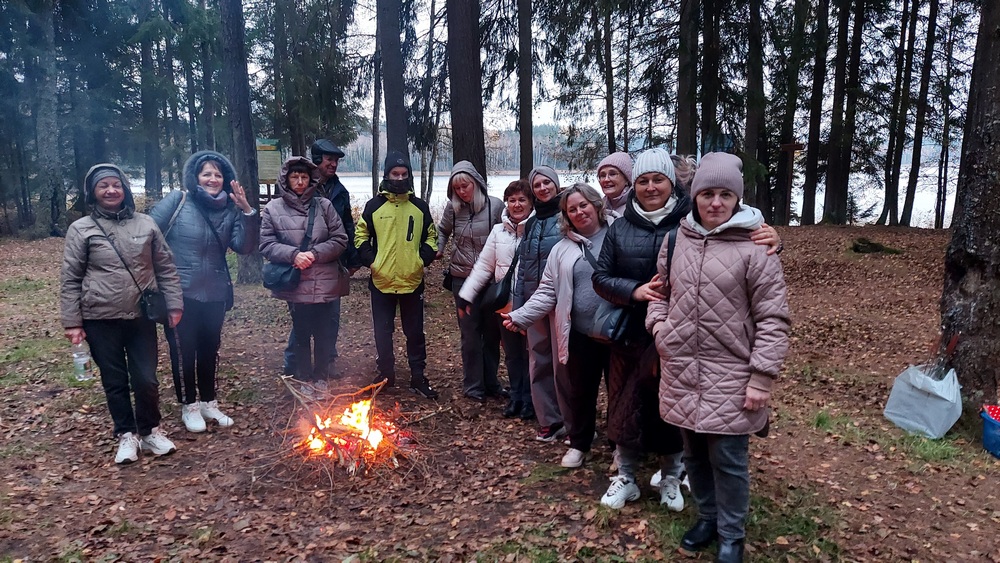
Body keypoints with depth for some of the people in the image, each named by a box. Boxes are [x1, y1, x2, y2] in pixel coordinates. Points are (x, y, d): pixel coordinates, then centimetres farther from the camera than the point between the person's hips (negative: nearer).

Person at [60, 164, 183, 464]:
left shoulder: (146, 224, 4)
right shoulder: (81, 229, -1)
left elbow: (166, 268, 8)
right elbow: (70, 280, 0)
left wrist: (174, 304, 3)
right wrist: (72, 322, -4)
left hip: (142, 316, 1)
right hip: (101, 319, -1)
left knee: (146, 379, 4)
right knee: (115, 382, 9)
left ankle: (149, 431, 25)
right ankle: (126, 435, 25)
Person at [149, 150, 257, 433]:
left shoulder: (229, 209, 1)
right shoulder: (178, 200, -8)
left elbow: (244, 247, -10)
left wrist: (247, 212, -21)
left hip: (215, 293, 3)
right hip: (180, 292, -3)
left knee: (210, 349, 14)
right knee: (183, 350, 7)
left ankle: (209, 402, 30)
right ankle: (189, 406, 24)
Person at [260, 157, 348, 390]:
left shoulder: (324, 206, 1)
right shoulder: (273, 209, 0)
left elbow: (340, 240, -1)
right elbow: (266, 244, -3)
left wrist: (314, 253, -15)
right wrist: (293, 254, -18)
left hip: (324, 285, 1)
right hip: (296, 285, -1)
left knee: (323, 334, 12)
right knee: (301, 334, 12)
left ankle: (320, 376, 30)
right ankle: (303, 378, 28)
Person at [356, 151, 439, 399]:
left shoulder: (420, 207, 6)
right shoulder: (374, 206, 1)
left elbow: (431, 236, 13)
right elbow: (361, 236, 5)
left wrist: (424, 259, -2)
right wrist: (370, 260, -6)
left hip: (412, 282, 1)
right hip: (381, 282, -1)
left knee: (415, 333, 7)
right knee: (383, 333, 9)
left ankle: (419, 378, 17)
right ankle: (385, 376, 24)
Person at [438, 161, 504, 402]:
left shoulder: (495, 205, -7)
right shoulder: (453, 208, -1)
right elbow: (442, 230, 17)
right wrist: (438, 250, 2)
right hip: (462, 278, 0)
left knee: (492, 332, 11)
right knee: (470, 333, 5)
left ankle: (490, 381, 26)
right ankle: (473, 385, 18)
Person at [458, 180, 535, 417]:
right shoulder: (498, 231, 6)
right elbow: (484, 266, 7)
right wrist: (467, 295, 3)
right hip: (505, 301, 5)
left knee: (530, 352, 7)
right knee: (512, 353, 14)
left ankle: (529, 399, 23)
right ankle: (516, 396, 28)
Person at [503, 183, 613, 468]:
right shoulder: (562, 250, 7)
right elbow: (547, 293, 7)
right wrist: (520, 316, -1)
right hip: (580, 334, 2)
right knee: (578, 391, 13)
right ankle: (578, 444, 33)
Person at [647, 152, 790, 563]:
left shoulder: (755, 247, -10)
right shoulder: (677, 239, 5)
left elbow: (773, 319, -10)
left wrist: (761, 377, -13)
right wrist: (660, 331, 2)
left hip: (729, 376, -4)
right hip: (681, 372, 5)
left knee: (728, 459, 5)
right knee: (695, 454, 18)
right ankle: (707, 517, 40)